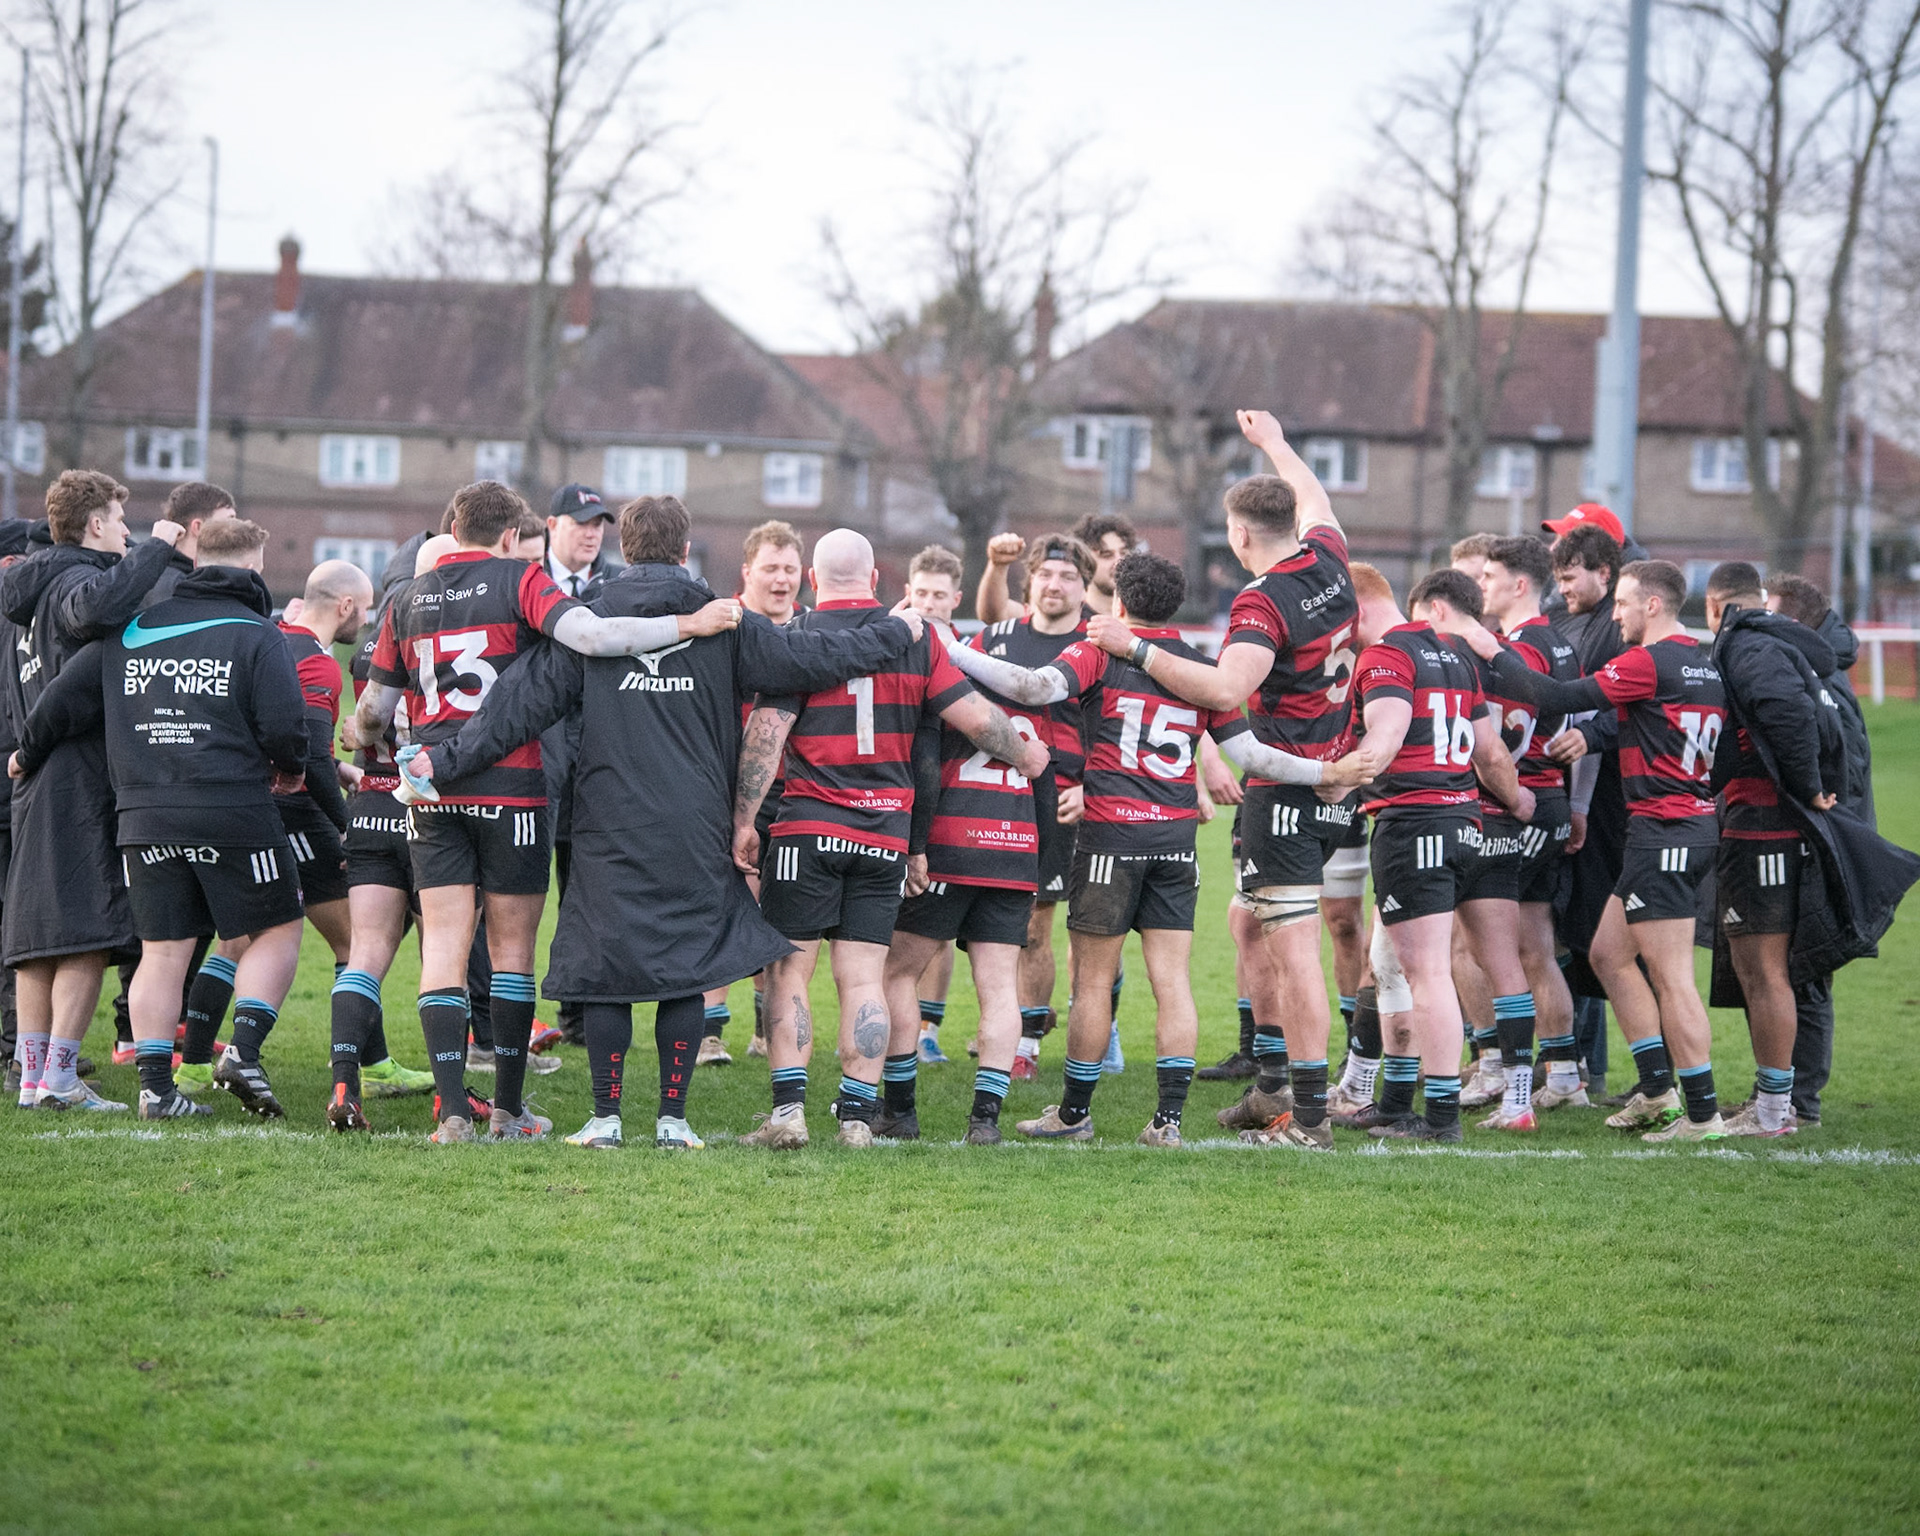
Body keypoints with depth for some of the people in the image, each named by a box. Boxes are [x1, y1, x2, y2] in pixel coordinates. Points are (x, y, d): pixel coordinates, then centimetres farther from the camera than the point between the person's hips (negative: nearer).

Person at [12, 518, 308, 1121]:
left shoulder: (132, 627, 10)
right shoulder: (258, 635, -3)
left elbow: (65, 698, 10)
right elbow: (285, 730, -10)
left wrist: (28, 754, 28)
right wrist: (289, 768, 13)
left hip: (145, 819, 4)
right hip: (235, 815, -4)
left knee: (162, 951, 8)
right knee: (277, 931, 11)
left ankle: (156, 1087, 5)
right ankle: (244, 1052, -4)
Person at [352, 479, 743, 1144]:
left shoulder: (409, 601, 11)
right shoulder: (518, 581, -3)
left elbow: (372, 711, 14)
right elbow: (588, 634, -21)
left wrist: (360, 742, 37)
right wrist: (688, 624, -18)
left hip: (432, 790, 3)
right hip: (511, 784, -3)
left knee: (443, 946, 2)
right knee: (511, 945, 7)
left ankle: (452, 1110, -7)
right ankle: (508, 1109, 10)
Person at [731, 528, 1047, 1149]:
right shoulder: (915, 639, 4)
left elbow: (767, 731, -12)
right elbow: (975, 716, 3)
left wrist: (743, 820, -9)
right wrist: (1024, 754, 22)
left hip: (809, 828, -3)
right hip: (886, 830, 3)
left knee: (788, 970, 2)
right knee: (864, 979, 5)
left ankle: (789, 1108, -7)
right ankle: (858, 1115, 2)